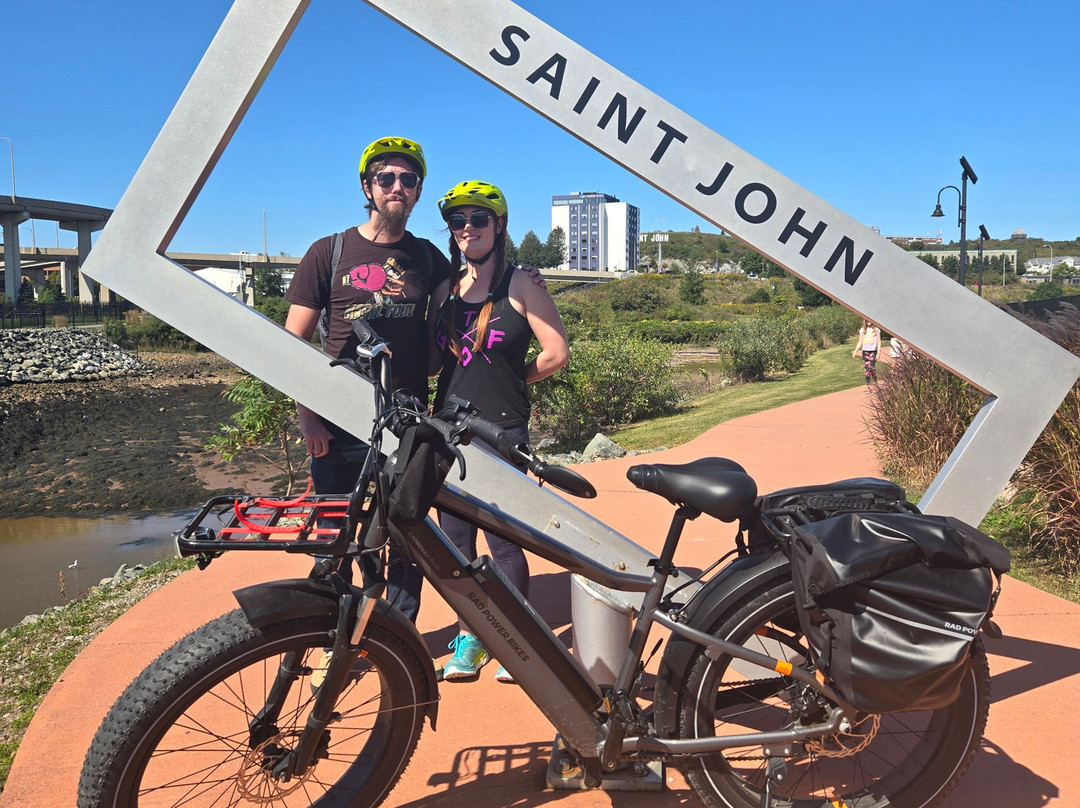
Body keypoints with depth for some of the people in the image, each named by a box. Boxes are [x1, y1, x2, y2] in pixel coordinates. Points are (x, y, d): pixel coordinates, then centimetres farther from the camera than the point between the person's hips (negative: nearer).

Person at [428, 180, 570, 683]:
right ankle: (468, 633, 26)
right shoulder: (444, 290, 11)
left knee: (503, 539, 0)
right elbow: (431, 361, 12)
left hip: (502, 432, -4)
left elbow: (557, 354, -5)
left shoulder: (519, 287, -2)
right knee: (455, 539, 9)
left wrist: (513, 380, 3)